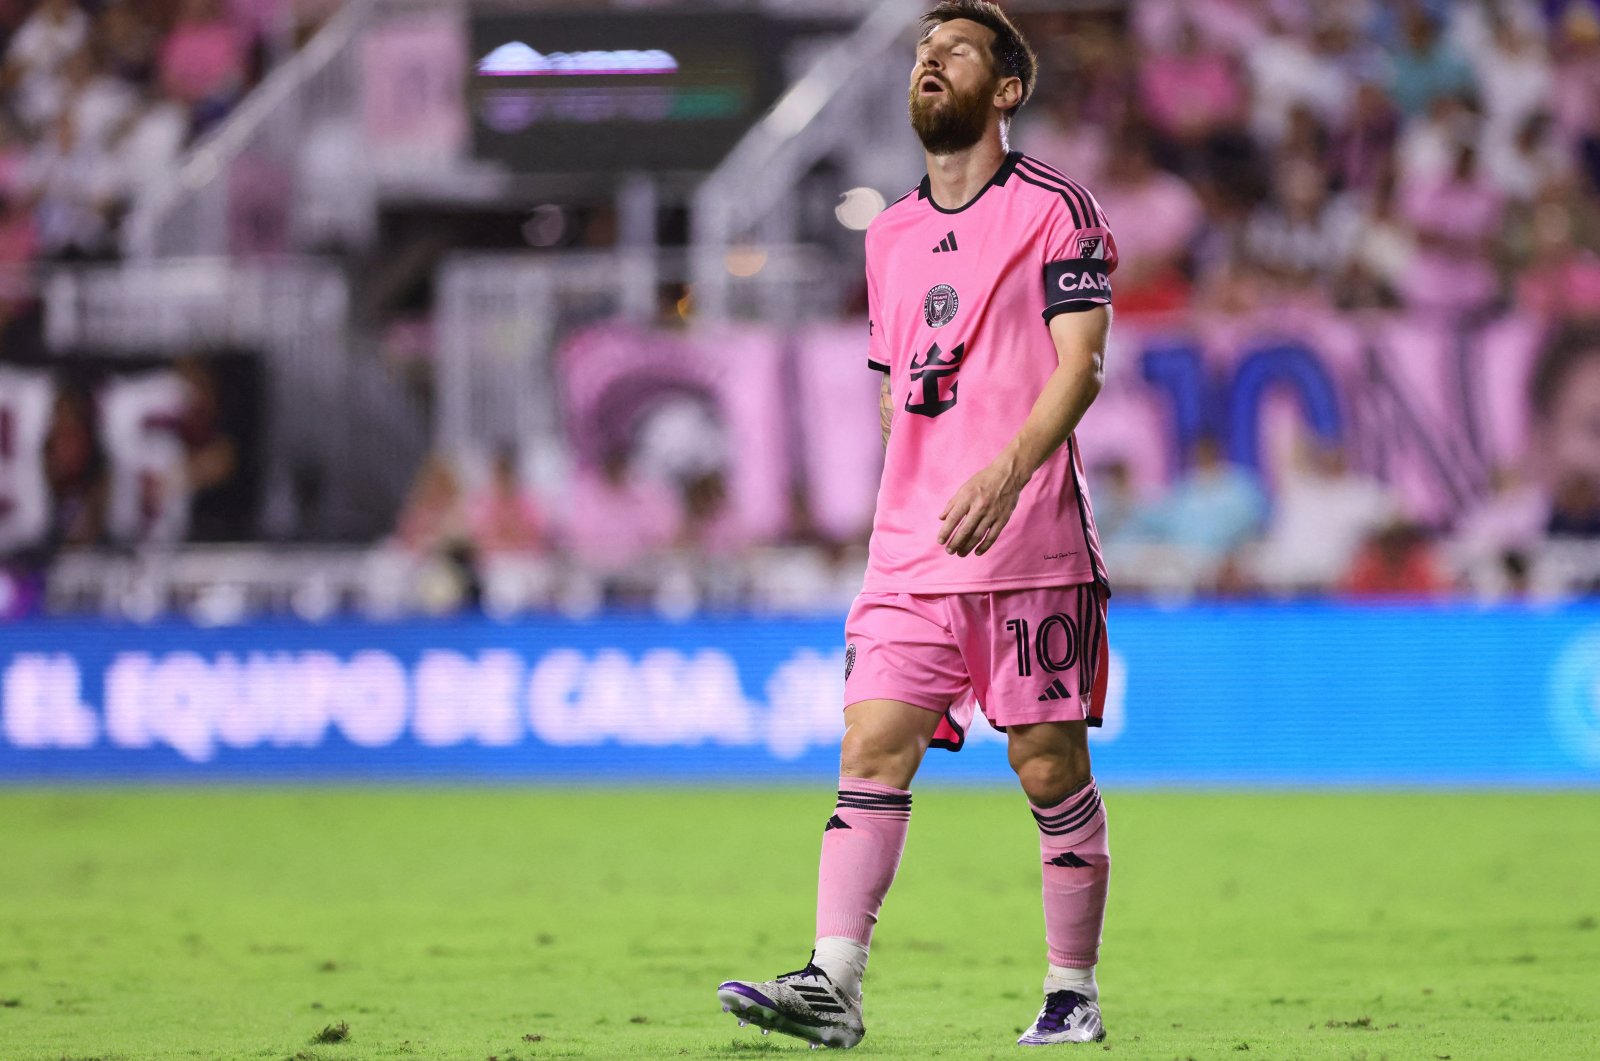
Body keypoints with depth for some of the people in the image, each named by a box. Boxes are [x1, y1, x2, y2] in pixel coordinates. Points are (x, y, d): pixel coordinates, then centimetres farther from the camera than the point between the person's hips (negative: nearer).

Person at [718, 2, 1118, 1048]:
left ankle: (1074, 993, 10)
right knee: (873, 745, -8)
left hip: (1031, 546, -5)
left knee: (1051, 766, -1)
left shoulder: (1055, 207, -2)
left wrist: (1007, 471, -26)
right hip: (909, 551, 5)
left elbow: (1081, 362, -12)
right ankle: (833, 984, -14)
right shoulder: (891, 234, 18)